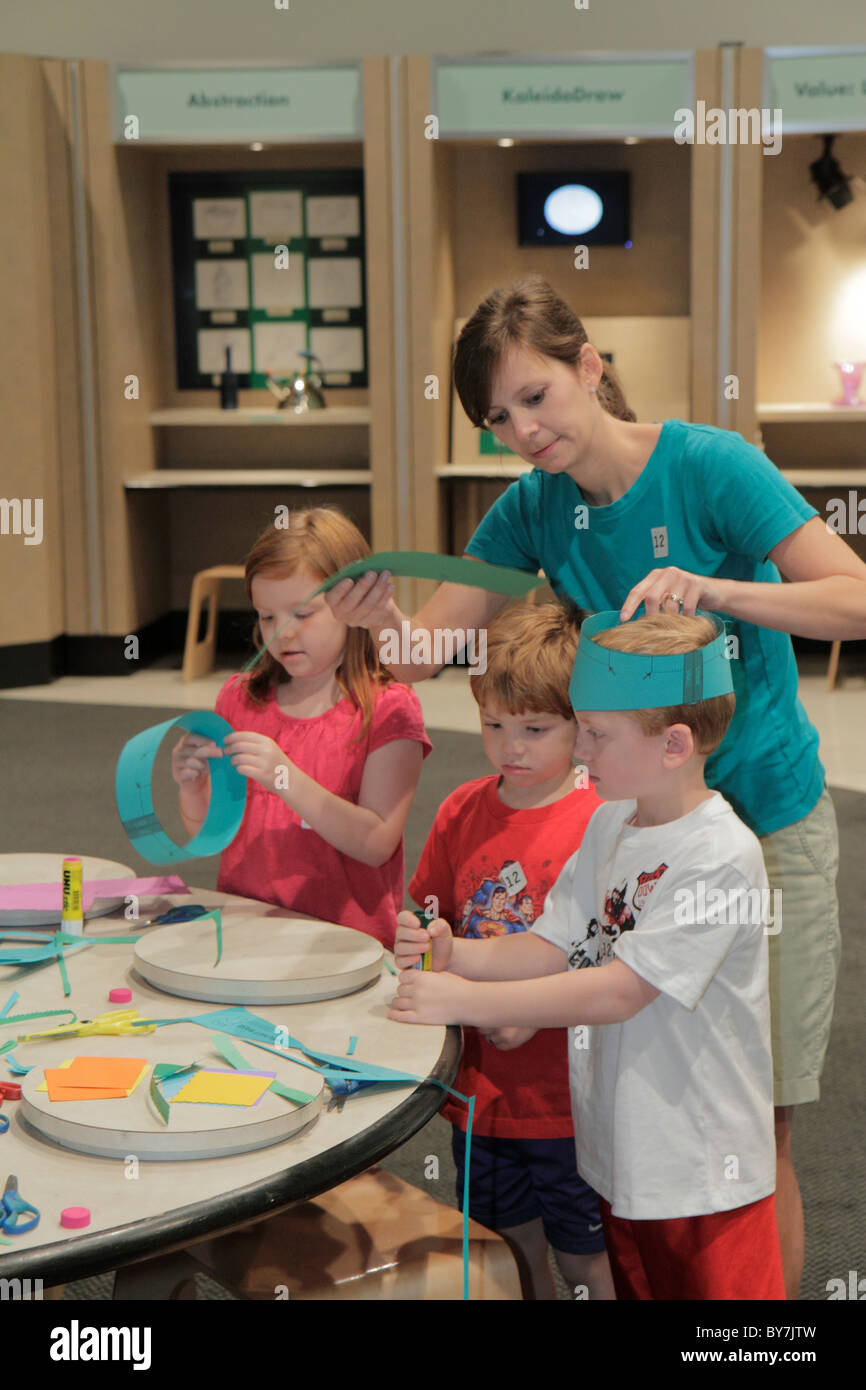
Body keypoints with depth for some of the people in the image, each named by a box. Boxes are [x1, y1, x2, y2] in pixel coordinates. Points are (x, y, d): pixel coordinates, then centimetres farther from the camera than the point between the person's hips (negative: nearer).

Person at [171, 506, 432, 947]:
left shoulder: (387, 708, -1)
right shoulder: (239, 698, 12)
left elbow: (377, 845, -11)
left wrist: (286, 778, -20)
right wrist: (194, 790, -7)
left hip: (345, 939, -4)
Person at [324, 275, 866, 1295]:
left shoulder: (707, 464, -15)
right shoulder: (534, 509, -1)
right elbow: (426, 649, -4)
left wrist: (713, 589, -34)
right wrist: (380, 620, -27)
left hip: (765, 819, -4)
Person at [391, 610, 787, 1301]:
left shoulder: (721, 855, -22)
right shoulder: (609, 824, 4)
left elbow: (618, 991, -25)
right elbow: (552, 948, 5)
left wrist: (465, 1000, -24)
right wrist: (455, 954, -13)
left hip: (702, 1172, -7)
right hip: (618, 1153, 7)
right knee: (631, 1285, 21)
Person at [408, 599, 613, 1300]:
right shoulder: (461, 812, 2)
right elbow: (428, 918, 13)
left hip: (568, 1096, -5)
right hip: (481, 1085, 5)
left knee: (587, 1262, 10)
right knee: (513, 1250, 20)